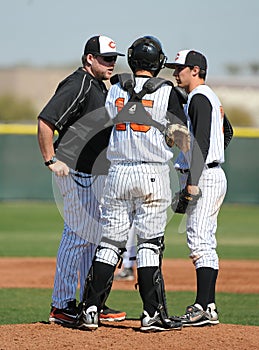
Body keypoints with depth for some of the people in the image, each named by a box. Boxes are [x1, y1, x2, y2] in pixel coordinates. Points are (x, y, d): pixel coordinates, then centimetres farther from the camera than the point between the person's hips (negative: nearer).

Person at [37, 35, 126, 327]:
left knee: (94, 237, 13)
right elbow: (45, 121, -21)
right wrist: (51, 161, -21)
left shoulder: (99, 86, 17)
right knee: (78, 235, -9)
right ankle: (62, 306, -5)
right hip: (75, 172, -10)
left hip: (96, 174, 10)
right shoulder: (78, 84, -15)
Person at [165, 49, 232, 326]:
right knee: (205, 244, 11)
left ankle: (202, 308, -18)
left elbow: (202, 142, -21)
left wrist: (193, 183, -25)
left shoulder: (199, 98, -12)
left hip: (203, 177, -11)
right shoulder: (211, 98, 20)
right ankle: (209, 307, 13)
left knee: (199, 242, -14)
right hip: (213, 175, 11)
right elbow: (227, 132, 28)